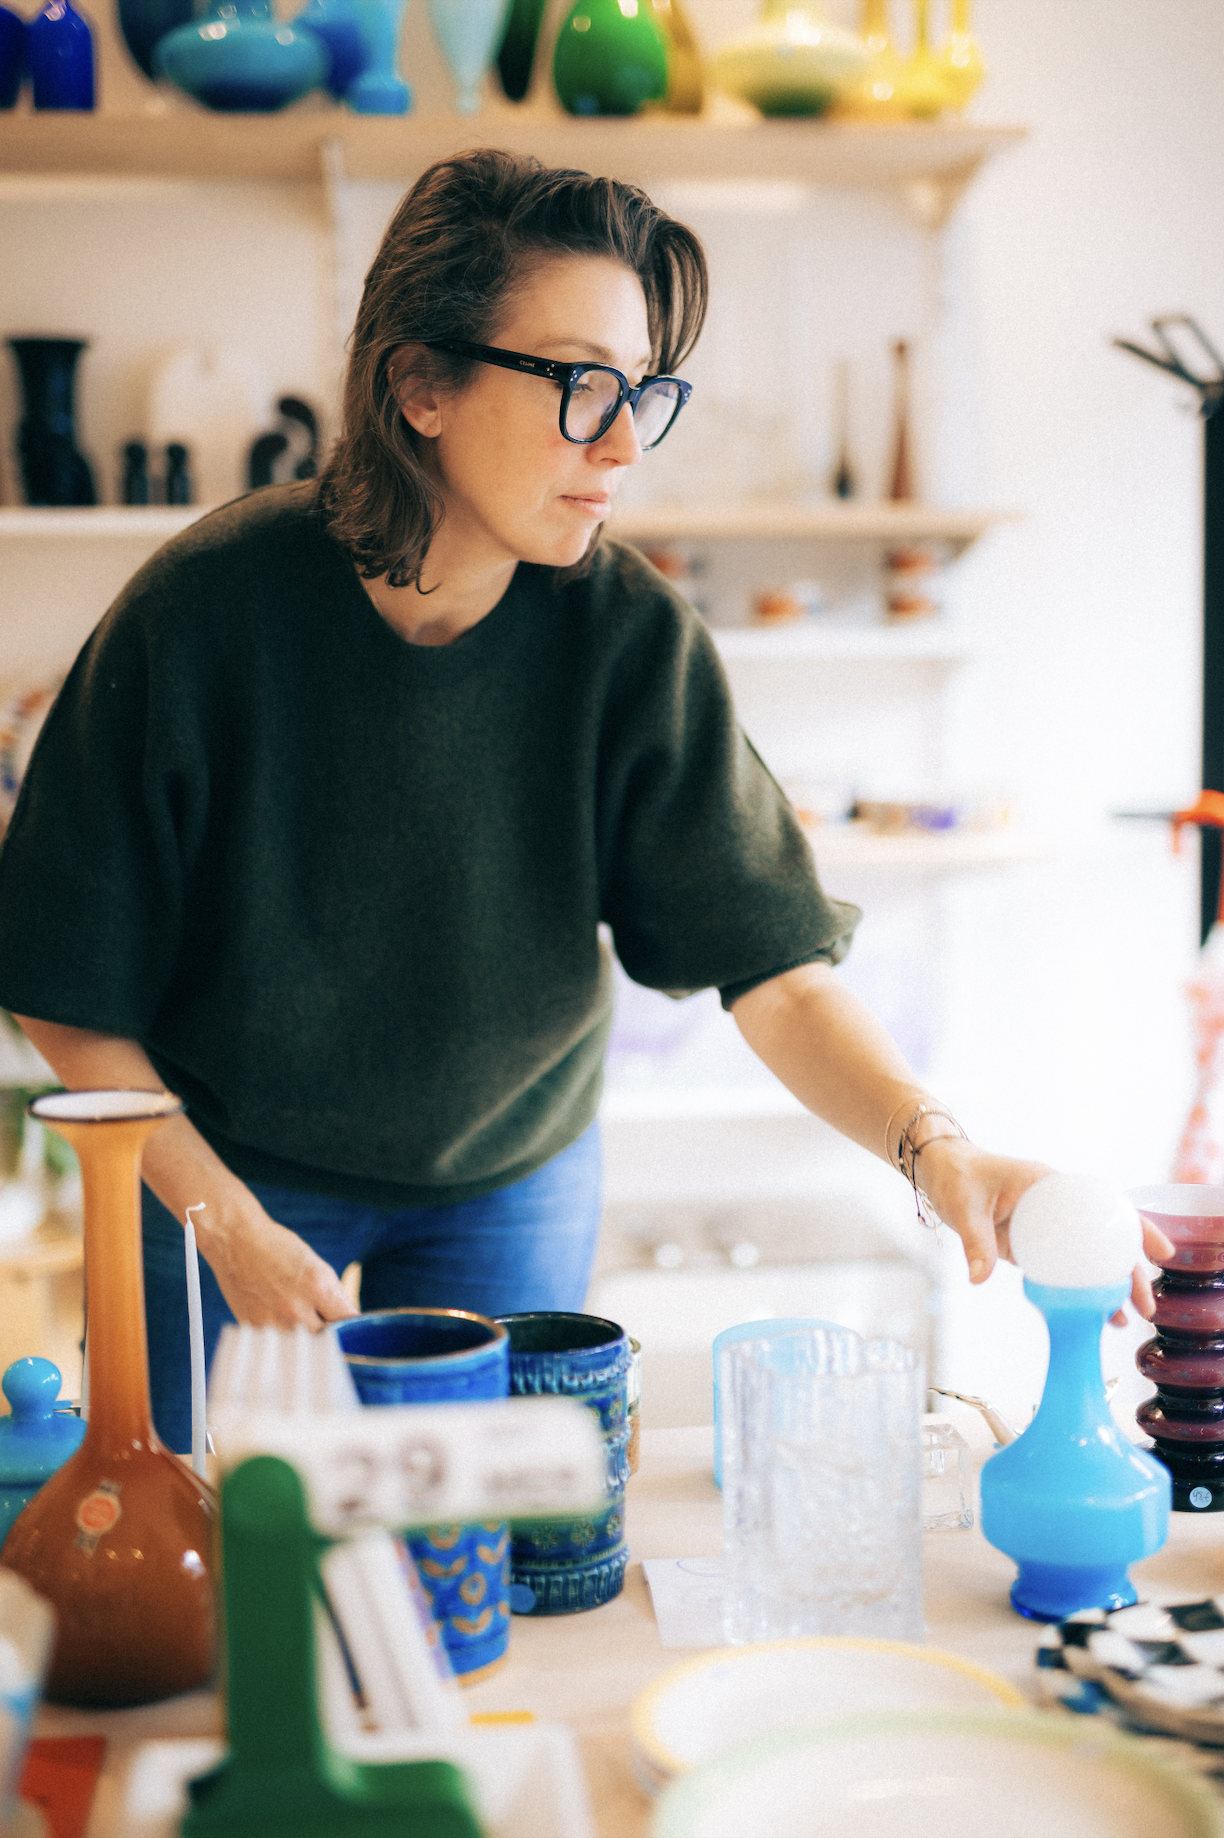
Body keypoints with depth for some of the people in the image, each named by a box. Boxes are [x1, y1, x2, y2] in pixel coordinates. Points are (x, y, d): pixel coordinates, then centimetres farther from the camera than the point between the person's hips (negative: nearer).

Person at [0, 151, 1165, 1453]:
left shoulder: (632, 638, -20)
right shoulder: (201, 612, -24)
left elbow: (774, 967, -24)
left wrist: (931, 1145, -41)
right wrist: (231, 1227, -18)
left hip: (511, 1177, 2)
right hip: (218, 1164, -1)